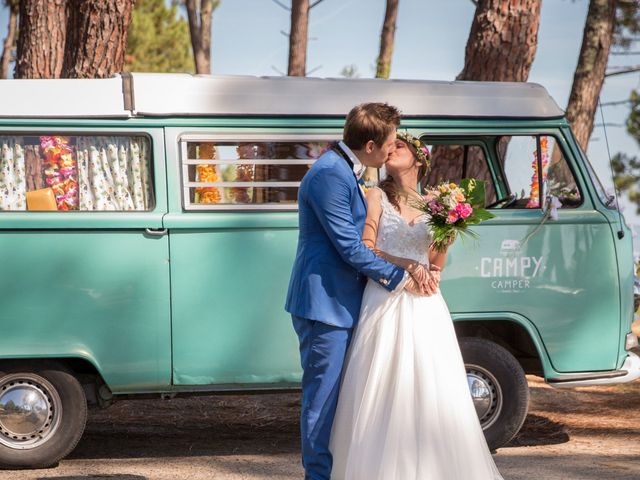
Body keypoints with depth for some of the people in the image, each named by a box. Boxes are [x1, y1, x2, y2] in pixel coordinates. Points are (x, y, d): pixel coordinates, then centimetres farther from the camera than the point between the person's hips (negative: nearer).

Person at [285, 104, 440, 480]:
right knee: (323, 396, -4)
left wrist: (412, 266, 1)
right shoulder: (330, 174, -19)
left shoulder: (347, 174, 14)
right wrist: (400, 278, -11)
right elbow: (350, 248, -20)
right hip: (325, 304, -10)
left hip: (342, 304, 10)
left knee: (336, 394, 16)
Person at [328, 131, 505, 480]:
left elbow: (436, 265, 14)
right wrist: (407, 268, -15)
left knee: (429, 389, -2)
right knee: (382, 389, -5)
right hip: (386, 301, -3)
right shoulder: (377, 196, 5)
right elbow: (366, 250, -3)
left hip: (424, 305, 3)